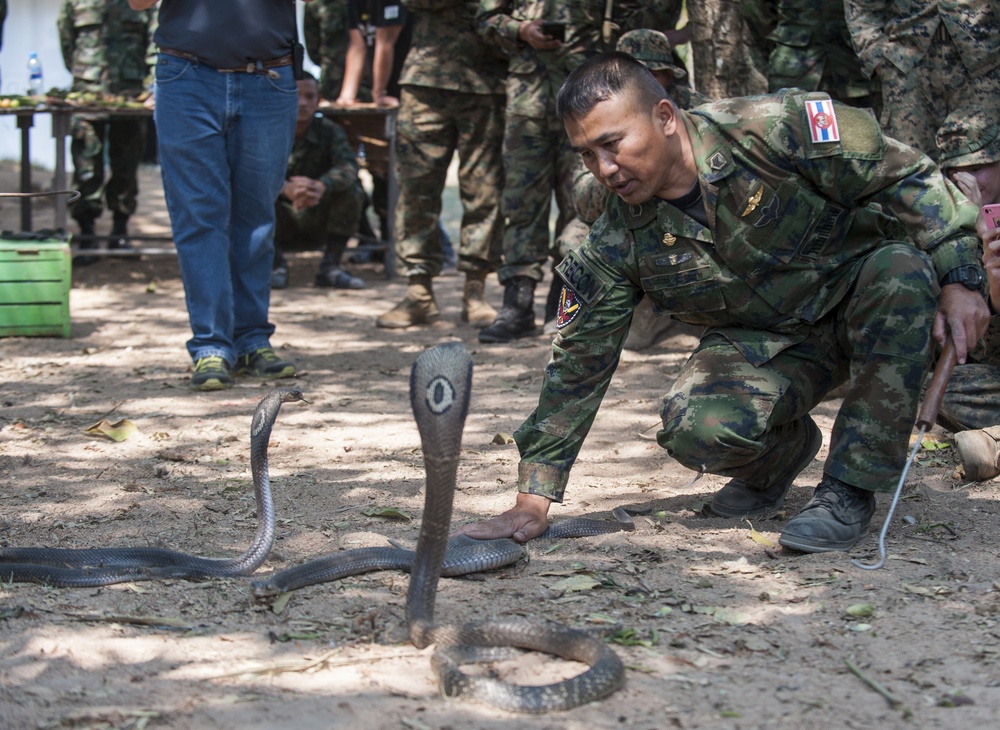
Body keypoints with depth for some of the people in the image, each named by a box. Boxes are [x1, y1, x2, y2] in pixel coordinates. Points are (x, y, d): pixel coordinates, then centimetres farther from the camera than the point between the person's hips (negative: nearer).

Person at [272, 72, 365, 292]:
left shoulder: (330, 131, -8)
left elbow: (348, 166, -27)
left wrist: (322, 186, -50)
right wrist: (286, 188, -51)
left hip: (317, 224, 1)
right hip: (280, 223, -1)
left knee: (351, 191, -24)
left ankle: (330, 267, -14)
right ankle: (276, 265, -13)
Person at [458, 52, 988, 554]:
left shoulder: (773, 129, -24)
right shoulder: (617, 245, -12)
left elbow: (905, 175, -15)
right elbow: (577, 365, -7)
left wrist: (957, 278, -20)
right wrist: (532, 502, -9)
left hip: (860, 298, -1)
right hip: (766, 341, 2)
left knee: (903, 272, -36)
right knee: (697, 430, -29)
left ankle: (850, 488, -22)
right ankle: (785, 446, 11)